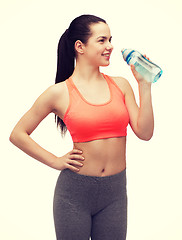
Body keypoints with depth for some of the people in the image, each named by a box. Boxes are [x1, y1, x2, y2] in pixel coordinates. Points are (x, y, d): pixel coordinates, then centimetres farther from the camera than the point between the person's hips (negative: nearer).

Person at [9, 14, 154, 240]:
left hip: (115, 191, 4)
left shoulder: (120, 85, 4)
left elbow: (144, 133, -3)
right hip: (74, 191, -3)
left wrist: (144, 85, -5)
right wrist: (55, 161, -4)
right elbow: (18, 135, -1)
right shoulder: (60, 93, -7)